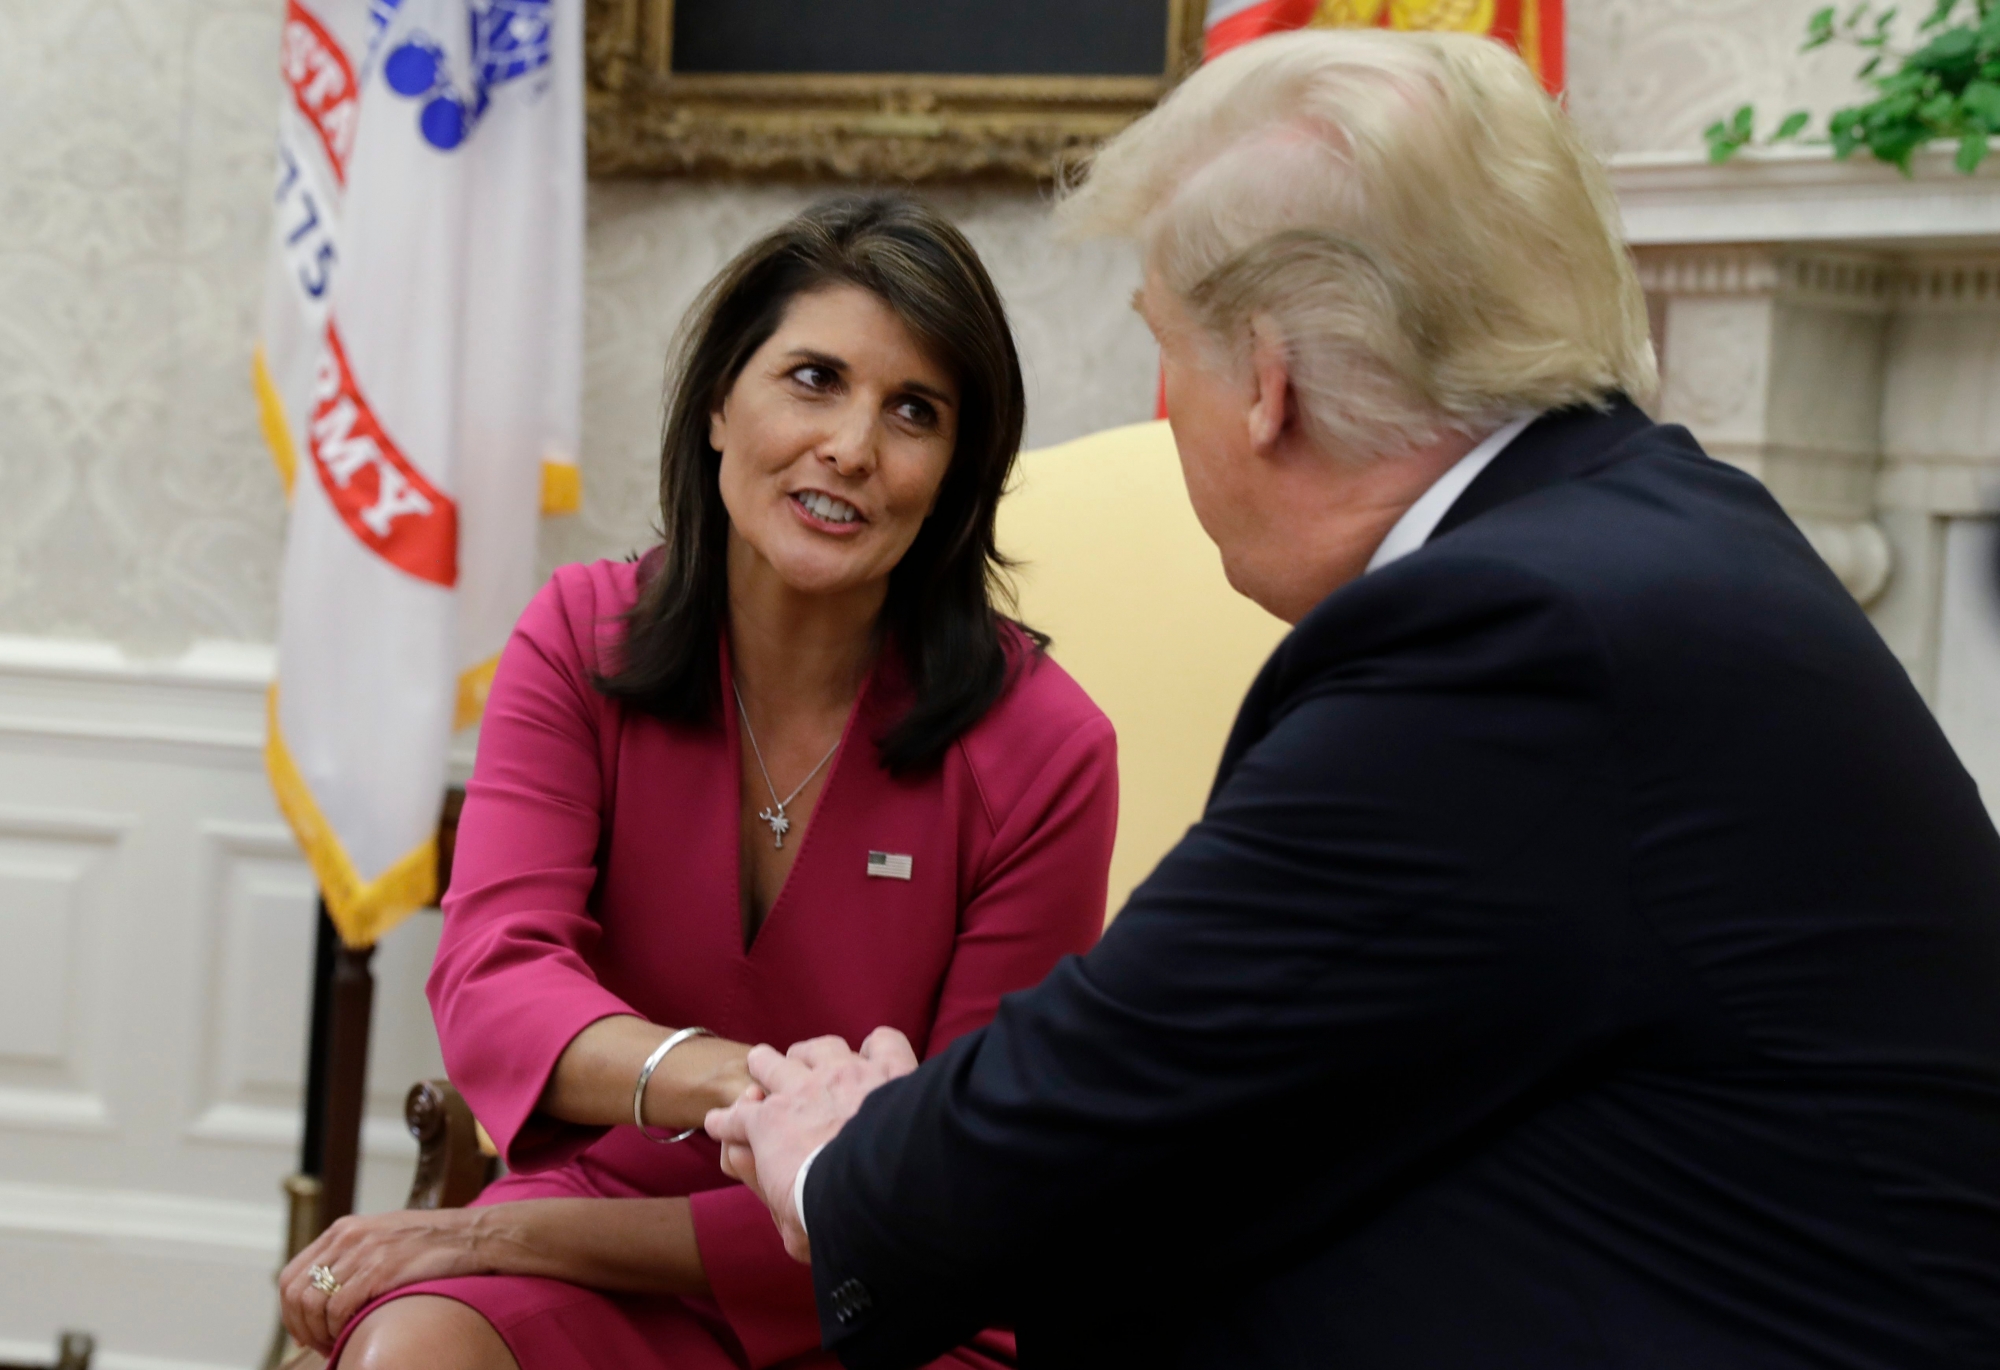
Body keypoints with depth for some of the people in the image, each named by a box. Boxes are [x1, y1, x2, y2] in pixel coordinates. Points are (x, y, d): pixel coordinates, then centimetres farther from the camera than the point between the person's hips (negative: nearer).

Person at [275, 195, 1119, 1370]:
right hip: (590, 1263, 1)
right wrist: (720, 1079, -39)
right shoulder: (583, 641, -1)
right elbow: (491, 982, -15)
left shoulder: (1041, 752, -11)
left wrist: (516, 1236, -15)